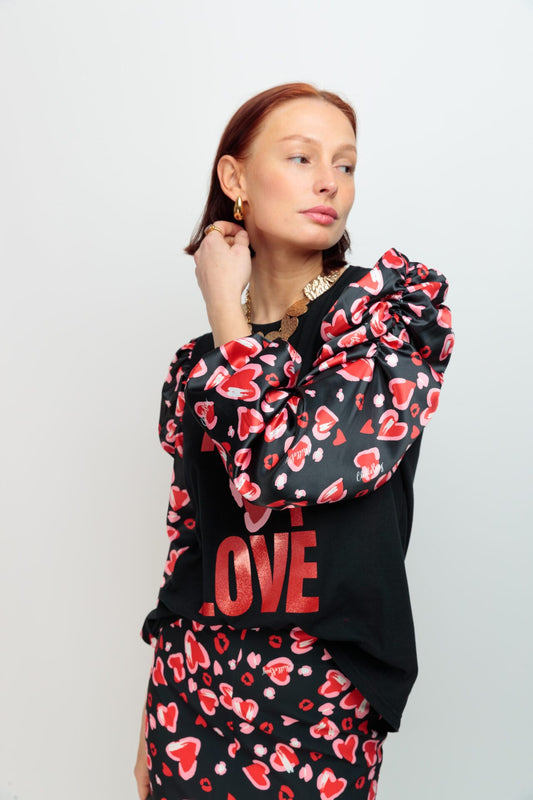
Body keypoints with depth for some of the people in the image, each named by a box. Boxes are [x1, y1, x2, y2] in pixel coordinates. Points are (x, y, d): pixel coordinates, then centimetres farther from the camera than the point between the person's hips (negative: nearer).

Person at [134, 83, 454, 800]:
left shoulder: (402, 303, -10)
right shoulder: (198, 366, 1)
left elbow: (282, 472, -25)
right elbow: (187, 540, 8)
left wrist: (224, 306, -12)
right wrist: (155, 728, 13)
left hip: (324, 713, -3)